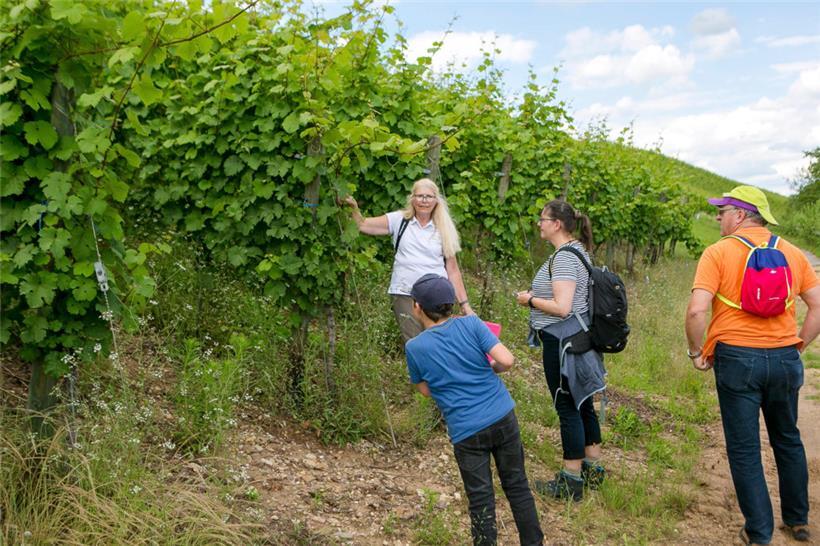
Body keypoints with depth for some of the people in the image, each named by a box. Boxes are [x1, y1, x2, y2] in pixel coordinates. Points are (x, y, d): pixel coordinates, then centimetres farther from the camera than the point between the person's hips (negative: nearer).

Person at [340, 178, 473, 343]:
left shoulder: (444, 230, 8)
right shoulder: (399, 220, 7)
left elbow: (453, 270, 9)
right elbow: (363, 225, 2)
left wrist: (464, 304, 6)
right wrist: (353, 208, -16)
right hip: (405, 296, -1)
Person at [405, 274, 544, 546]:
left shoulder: (414, 347, -5)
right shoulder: (471, 324, -5)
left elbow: (426, 390, 9)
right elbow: (507, 360, -12)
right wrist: (489, 369, 7)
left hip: (466, 432, -2)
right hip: (503, 419, 2)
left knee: (481, 501, 8)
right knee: (517, 485, 19)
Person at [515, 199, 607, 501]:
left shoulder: (564, 257, -20)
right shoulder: (577, 250, 12)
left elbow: (562, 307, -27)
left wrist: (530, 300, -12)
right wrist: (538, 294, 12)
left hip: (562, 341, -10)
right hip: (577, 337, 10)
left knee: (568, 409, -1)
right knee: (582, 404, 18)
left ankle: (571, 481, 9)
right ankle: (593, 470, 30)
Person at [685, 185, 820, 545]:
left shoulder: (719, 252, -8)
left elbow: (696, 310, -17)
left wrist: (696, 352, -3)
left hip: (737, 357, -4)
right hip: (785, 359, 5)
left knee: (744, 448, 7)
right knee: (787, 439, 22)